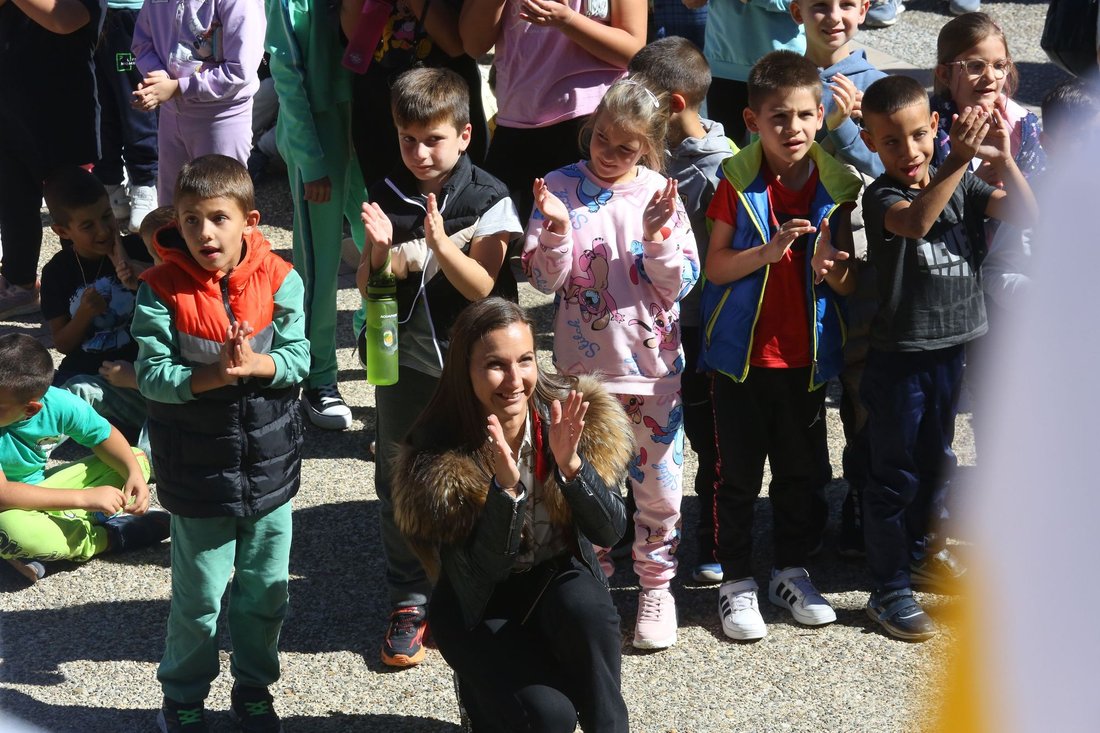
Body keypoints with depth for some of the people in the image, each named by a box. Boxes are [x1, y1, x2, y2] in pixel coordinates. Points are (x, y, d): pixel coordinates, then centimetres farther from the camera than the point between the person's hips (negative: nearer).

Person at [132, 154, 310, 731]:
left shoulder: (279, 281, -8)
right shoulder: (162, 291, -13)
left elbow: (298, 358, -9)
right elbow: (152, 375, -16)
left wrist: (254, 365, -28)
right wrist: (212, 376, -28)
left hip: (269, 463, 2)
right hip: (198, 472, -2)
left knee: (266, 591, 16)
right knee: (199, 598, 9)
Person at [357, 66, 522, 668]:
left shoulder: (487, 200, -7)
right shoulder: (387, 197, 2)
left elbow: (482, 286, -14)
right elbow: (368, 288, 2)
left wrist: (439, 242, -28)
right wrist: (379, 249, -19)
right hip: (400, 359, 3)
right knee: (398, 483, 8)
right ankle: (408, 603, 19)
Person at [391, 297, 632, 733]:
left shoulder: (574, 417, -13)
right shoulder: (439, 456, -21)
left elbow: (610, 531, -13)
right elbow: (478, 573, -22)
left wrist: (570, 464, -31)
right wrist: (505, 487, -37)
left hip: (559, 580, 3)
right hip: (479, 607, -2)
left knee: (585, 609, -33)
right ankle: (484, 697, 9)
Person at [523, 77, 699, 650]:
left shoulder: (661, 194, -2)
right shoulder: (560, 188, -3)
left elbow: (680, 282, -5)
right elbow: (543, 278, -7)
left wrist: (658, 235, -20)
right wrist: (556, 232, -24)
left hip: (654, 363, 0)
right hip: (584, 365, 0)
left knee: (658, 483, 6)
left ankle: (656, 586, 22)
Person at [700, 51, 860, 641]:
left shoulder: (836, 186, -2)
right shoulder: (738, 182, -8)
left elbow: (851, 284, 3)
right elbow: (715, 266, -11)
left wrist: (830, 270, -20)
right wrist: (768, 251, -26)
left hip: (805, 354, 3)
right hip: (741, 353, -2)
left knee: (803, 471, 14)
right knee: (737, 474, 7)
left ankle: (791, 570, 31)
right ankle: (736, 580, 20)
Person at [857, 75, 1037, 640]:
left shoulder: (961, 186, 2)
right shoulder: (881, 197, -15)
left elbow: (1024, 214, -9)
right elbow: (916, 222, -37)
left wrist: (1002, 161, -25)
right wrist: (959, 160, -46)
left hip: (950, 348, 6)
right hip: (899, 355, -6)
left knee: (935, 461, 22)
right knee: (894, 475, 3)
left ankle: (921, 552, 42)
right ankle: (889, 590, 12)